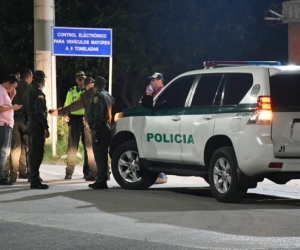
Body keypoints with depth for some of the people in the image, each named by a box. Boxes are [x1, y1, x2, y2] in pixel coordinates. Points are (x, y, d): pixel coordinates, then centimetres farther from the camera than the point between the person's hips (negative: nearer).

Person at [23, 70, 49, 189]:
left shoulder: (28, 91, 15)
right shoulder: (38, 92, -14)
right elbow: (40, 111, -20)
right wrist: (46, 127, -19)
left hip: (30, 123, 10)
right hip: (37, 125, -10)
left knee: (33, 152, 16)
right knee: (37, 152, -8)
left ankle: (34, 177, 23)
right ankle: (35, 180, -9)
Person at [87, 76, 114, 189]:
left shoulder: (98, 96, -11)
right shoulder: (107, 96, 19)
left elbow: (98, 114, -19)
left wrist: (95, 129, -21)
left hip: (100, 128, -10)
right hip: (107, 127, 10)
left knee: (99, 154, -10)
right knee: (102, 154, 13)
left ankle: (101, 180, -14)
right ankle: (101, 179, 17)